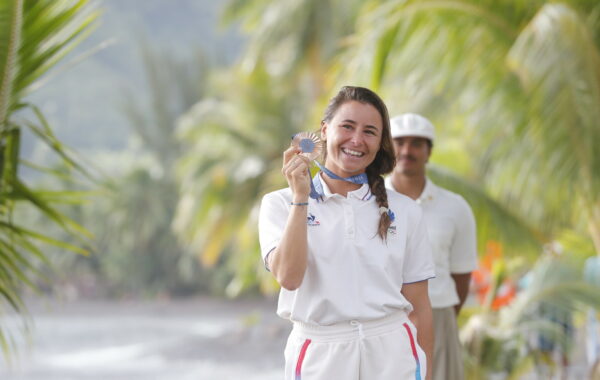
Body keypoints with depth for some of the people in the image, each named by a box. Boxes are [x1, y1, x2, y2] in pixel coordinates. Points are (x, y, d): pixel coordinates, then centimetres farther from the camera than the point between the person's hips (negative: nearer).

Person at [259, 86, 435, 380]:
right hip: (319, 356, -1)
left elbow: (418, 306, 7)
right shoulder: (280, 204, 3)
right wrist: (300, 198, -15)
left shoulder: (404, 211, 7)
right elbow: (288, 276, -14)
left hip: (392, 355, 1)